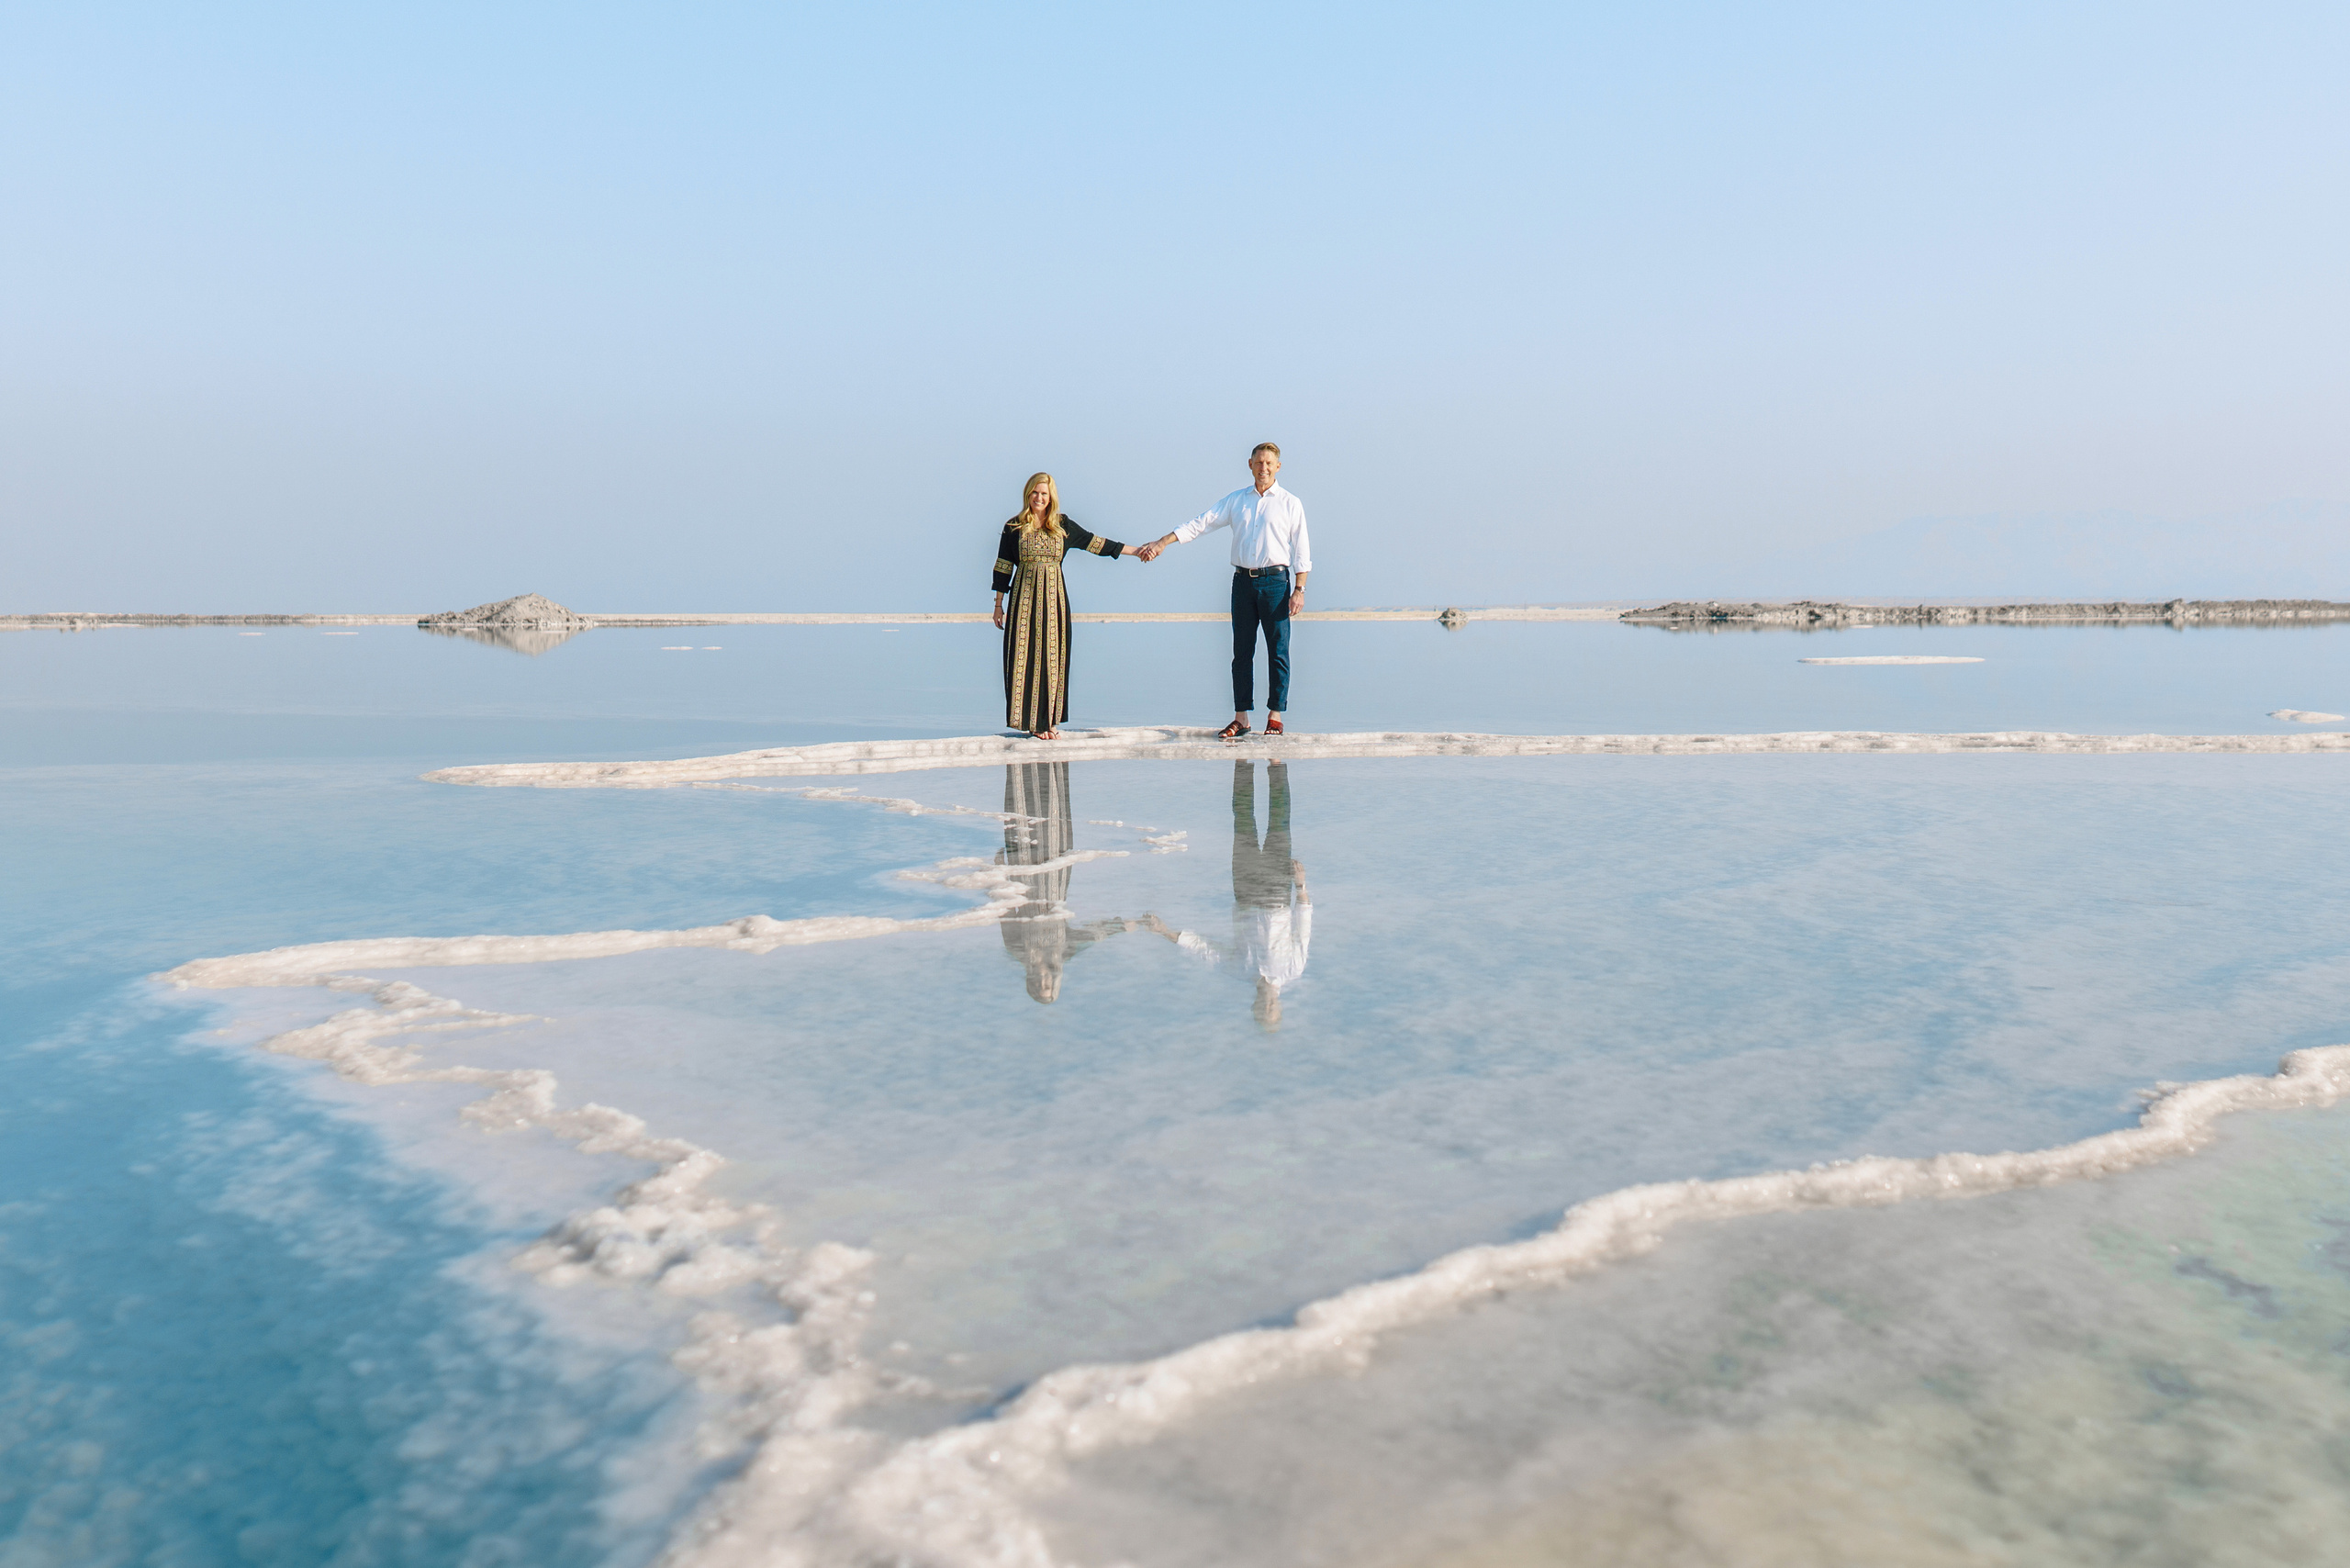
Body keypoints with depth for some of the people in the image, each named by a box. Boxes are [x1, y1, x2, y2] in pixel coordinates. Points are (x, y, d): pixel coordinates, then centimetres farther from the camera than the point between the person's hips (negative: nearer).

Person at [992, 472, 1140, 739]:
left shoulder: (1063, 525, 8)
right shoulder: (1014, 527, 3)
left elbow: (1093, 542, 15)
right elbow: (1003, 567, 6)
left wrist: (1134, 551, 17)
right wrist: (999, 604, 4)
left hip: (1053, 597, 2)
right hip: (1024, 597, -2)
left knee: (1052, 656, 1)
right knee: (1025, 655, -5)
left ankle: (1048, 720, 7)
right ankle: (1033, 720, -1)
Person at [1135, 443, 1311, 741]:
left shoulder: (1290, 504, 4)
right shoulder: (1236, 500, 12)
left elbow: (1301, 551, 2)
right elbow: (1201, 523, 10)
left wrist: (1299, 589, -6)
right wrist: (1161, 543, 2)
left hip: (1275, 581, -3)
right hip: (1243, 580, 3)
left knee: (1278, 651, -2)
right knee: (1242, 651, 4)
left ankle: (1275, 716, 5)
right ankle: (1241, 718, 8)